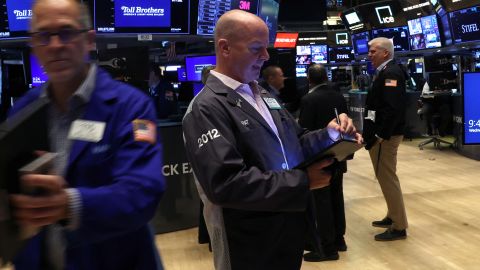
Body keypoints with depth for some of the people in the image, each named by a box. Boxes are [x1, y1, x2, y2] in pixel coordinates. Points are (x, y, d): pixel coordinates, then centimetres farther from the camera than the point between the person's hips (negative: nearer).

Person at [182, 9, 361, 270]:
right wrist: (303, 180, -24)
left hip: (290, 232, 8)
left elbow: (292, 146, 12)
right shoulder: (206, 108, -18)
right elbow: (225, 184, -28)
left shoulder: (264, 95, 9)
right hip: (250, 247, -8)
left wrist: (329, 134, -7)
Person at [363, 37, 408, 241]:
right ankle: (393, 216, 31)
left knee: (387, 178, -4)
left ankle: (399, 227, 5)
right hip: (381, 133, 10)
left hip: (384, 136, -10)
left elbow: (393, 108, -26)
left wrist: (381, 136, -24)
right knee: (385, 177, 18)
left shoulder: (390, 73, -16)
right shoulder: (385, 72, 16)